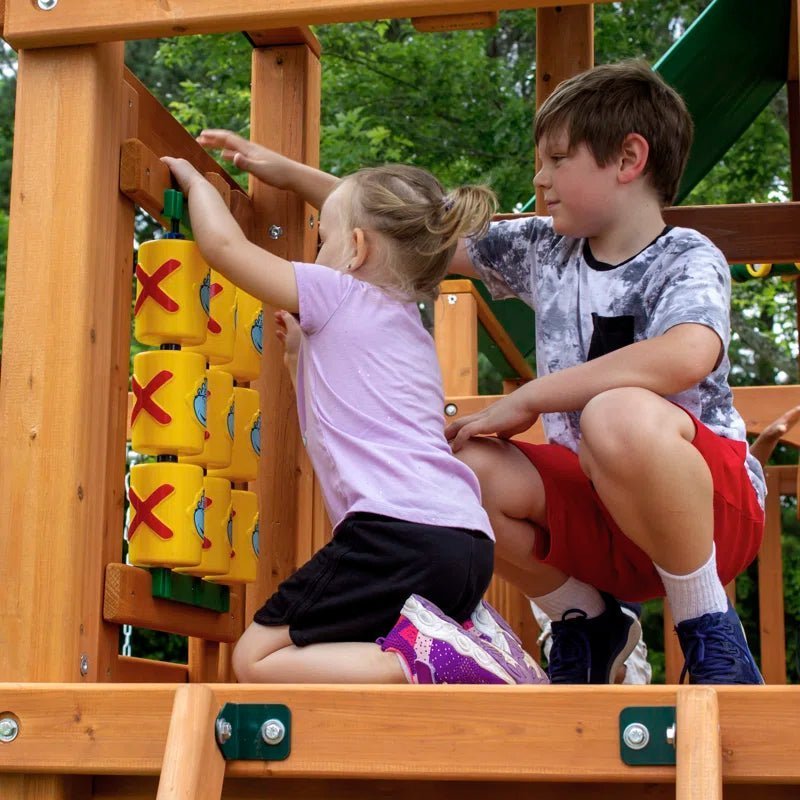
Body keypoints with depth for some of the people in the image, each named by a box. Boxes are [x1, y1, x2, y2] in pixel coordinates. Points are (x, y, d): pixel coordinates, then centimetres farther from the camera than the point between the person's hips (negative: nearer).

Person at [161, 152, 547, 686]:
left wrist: (194, 179, 24)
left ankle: (417, 665, -20)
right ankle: (475, 650, 3)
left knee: (257, 660, -1)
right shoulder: (408, 326, 29)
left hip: (400, 534, -9)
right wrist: (303, 348, 42)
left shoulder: (340, 294, 4)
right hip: (468, 542, 9)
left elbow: (225, 243, 7)